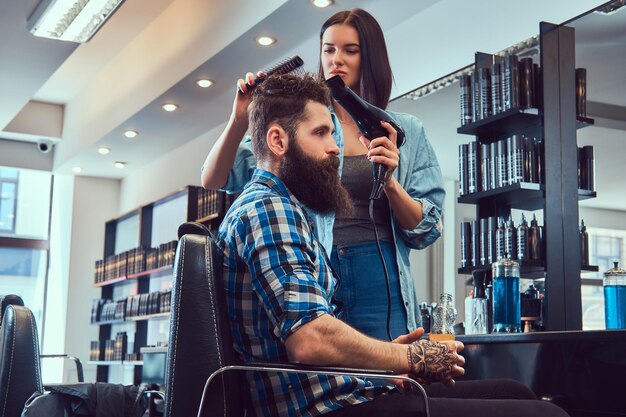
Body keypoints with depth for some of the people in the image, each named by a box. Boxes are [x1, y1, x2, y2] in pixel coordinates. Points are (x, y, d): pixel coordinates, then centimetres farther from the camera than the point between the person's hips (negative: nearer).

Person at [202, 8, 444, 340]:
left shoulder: (407, 131, 11)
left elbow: (426, 231, 5)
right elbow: (214, 180, 4)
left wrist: (389, 182, -12)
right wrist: (239, 121, -11)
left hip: (379, 284, 0)